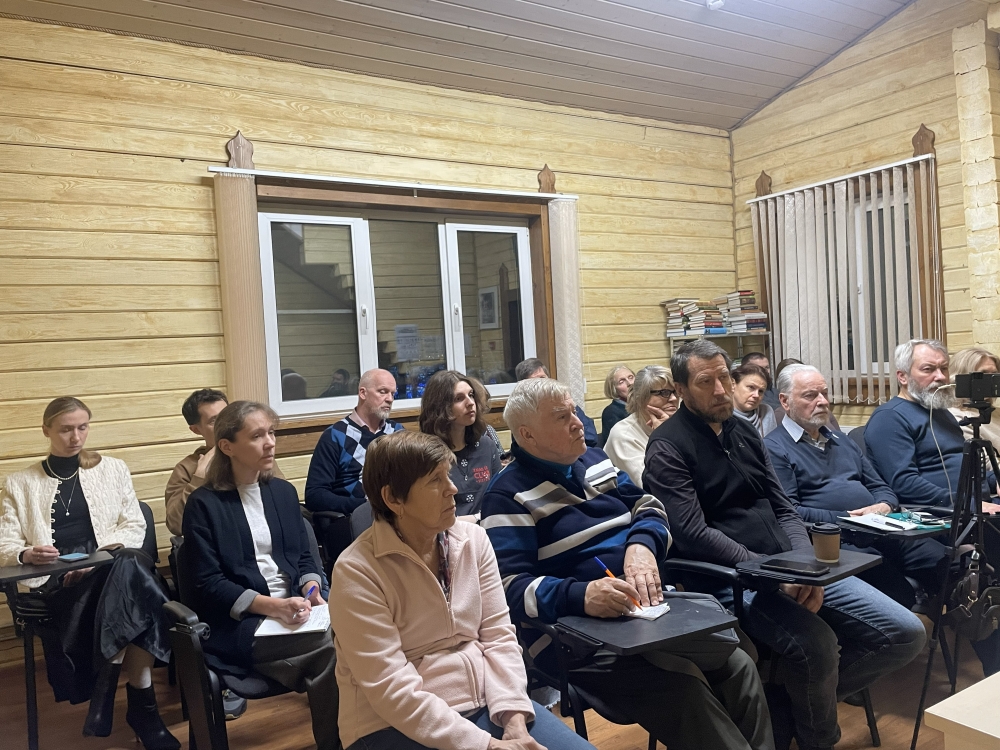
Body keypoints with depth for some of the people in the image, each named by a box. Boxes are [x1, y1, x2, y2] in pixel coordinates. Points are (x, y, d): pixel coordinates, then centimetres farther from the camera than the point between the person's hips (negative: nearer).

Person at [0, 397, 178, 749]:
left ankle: (108, 686, -25)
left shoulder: (113, 469, 16)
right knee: (130, 579, -35)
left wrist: (100, 554, -11)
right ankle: (141, 701, -25)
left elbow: (135, 527, 8)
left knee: (131, 564, -38)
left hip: (109, 568, 2)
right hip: (54, 581, -2)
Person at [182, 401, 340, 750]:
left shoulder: (283, 491, 13)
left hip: (292, 609, 5)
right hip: (239, 624, -5)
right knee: (330, 645, -28)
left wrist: (311, 591, -8)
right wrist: (272, 606, -20)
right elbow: (208, 584, -9)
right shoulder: (204, 504, -3)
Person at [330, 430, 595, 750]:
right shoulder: (356, 572, -15)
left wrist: (514, 718, -14)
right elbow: (392, 690, -18)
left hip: (485, 702, 5)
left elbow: (498, 635, 1)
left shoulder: (473, 539, 0)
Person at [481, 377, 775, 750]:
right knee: (687, 695, -26)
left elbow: (648, 506, 12)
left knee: (740, 668, -11)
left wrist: (641, 545, -11)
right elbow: (513, 589, -18)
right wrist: (581, 595, -35)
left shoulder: (595, 460, 13)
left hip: (649, 608, 7)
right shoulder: (508, 495, -10)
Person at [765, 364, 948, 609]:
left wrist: (885, 505, 2)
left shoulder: (842, 441, 26)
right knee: (899, 592, -30)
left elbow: (880, 487, 26)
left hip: (879, 532, 8)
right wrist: (846, 518, -13)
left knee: (944, 560, -16)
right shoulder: (774, 448, -1)